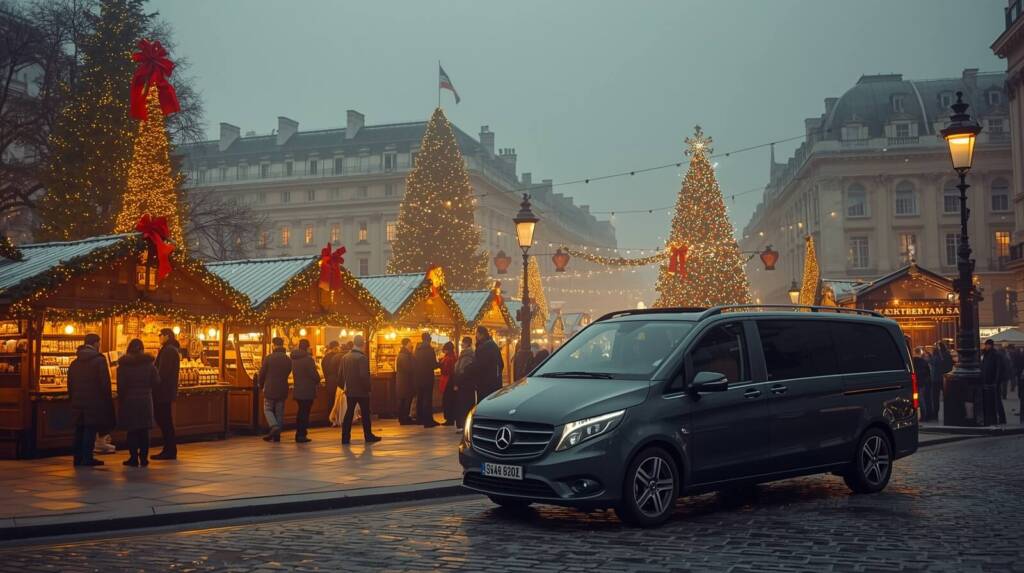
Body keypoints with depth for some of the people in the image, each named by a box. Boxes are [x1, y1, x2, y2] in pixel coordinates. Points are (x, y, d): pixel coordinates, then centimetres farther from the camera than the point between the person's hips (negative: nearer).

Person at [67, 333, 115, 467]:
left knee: (79, 430, 12)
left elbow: (70, 385, 13)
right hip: (94, 402, -6)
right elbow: (105, 384, -11)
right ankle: (87, 458, -3)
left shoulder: (74, 363, 11)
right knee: (90, 430, -3)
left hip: (78, 402, 6)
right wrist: (108, 400, -3)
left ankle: (78, 457, 15)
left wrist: (73, 399, 19)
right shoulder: (99, 361, -8)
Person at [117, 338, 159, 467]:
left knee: (132, 431, 4)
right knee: (144, 431, 7)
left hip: (129, 400, -1)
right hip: (146, 400, 1)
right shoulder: (149, 363, -2)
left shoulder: (123, 365, -5)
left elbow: (120, 386, -6)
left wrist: (120, 401, 5)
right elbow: (157, 381, -2)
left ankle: (134, 458, 4)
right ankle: (144, 458, 8)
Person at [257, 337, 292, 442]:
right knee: (279, 412, 9)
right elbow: (288, 373, 8)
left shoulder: (269, 358, -11)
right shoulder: (288, 360, 1)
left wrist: (261, 385, 11)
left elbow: (262, 373, -5)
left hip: (270, 389, -4)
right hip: (282, 390, 4)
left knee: (268, 409, 8)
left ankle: (274, 426, -16)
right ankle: (277, 434, 10)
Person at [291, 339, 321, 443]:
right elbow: (314, 374, -15)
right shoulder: (308, 359, -18)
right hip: (307, 390, -7)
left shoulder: (294, 359, 6)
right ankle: (301, 435, 0)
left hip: (297, 390, 7)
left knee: (301, 412, 18)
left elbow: (294, 373, 14)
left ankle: (299, 434, 22)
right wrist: (318, 381, 4)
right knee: (305, 412, -1)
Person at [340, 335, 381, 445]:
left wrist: (345, 385, 17)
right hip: (362, 390, -6)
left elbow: (341, 374, 8)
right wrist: (369, 386, -9)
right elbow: (364, 375, -22)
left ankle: (345, 437, 7)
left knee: (349, 413, 9)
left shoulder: (345, 357, 5)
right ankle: (368, 436, 12)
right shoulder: (362, 357, -17)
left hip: (349, 390, 6)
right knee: (365, 414, 5)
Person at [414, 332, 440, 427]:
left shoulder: (418, 350, 7)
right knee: (428, 398, -5)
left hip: (419, 377, 7)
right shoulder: (430, 349, -13)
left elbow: (415, 363, 12)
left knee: (420, 398, 16)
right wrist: (438, 363, 6)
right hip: (428, 377, -7)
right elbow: (434, 365, -16)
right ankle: (428, 420, -8)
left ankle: (419, 418, 23)